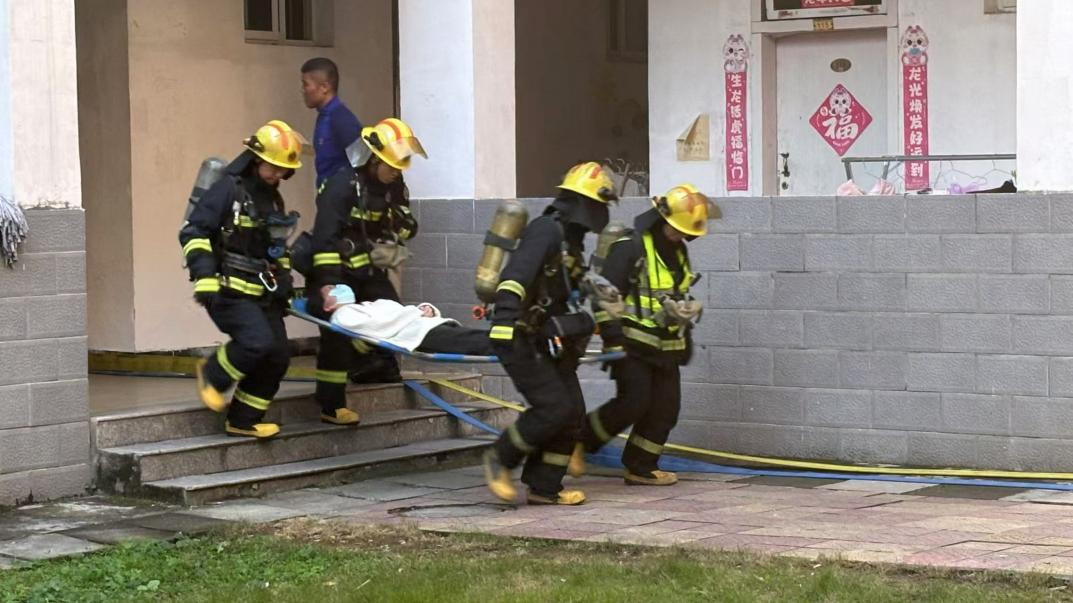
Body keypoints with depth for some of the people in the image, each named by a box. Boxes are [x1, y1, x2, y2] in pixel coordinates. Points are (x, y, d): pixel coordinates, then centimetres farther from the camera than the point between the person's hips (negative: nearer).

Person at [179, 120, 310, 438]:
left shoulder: (272, 198, 17)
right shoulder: (229, 190, -10)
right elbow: (193, 233, -14)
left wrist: (284, 280, 22)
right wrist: (205, 277, -22)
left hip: (261, 293, 8)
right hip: (229, 290, -8)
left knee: (277, 357, 2)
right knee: (258, 341, -26)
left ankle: (243, 421, 15)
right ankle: (213, 374, 2)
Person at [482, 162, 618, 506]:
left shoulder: (571, 240, 17)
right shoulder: (546, 230, -15)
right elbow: (517, 272, -30)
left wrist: (581, 324, 38)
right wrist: (505, 316, -42)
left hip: (547, 339, 10)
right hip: (522, 339, -10)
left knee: (572, 412, 4)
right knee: (554, 407, -15)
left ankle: (544, 488, 11)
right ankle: (500, 458, 4)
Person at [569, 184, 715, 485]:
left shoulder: (678, 251, 13)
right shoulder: (630, 248, -13)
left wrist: (686, 335, 26)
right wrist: (612, 340, -21)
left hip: (666, 346, 8)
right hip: (634, 346, -8)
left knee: (665, 408, 3)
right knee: (633, 403, -16)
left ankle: (640, 468, 13)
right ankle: (580, 440, 3)